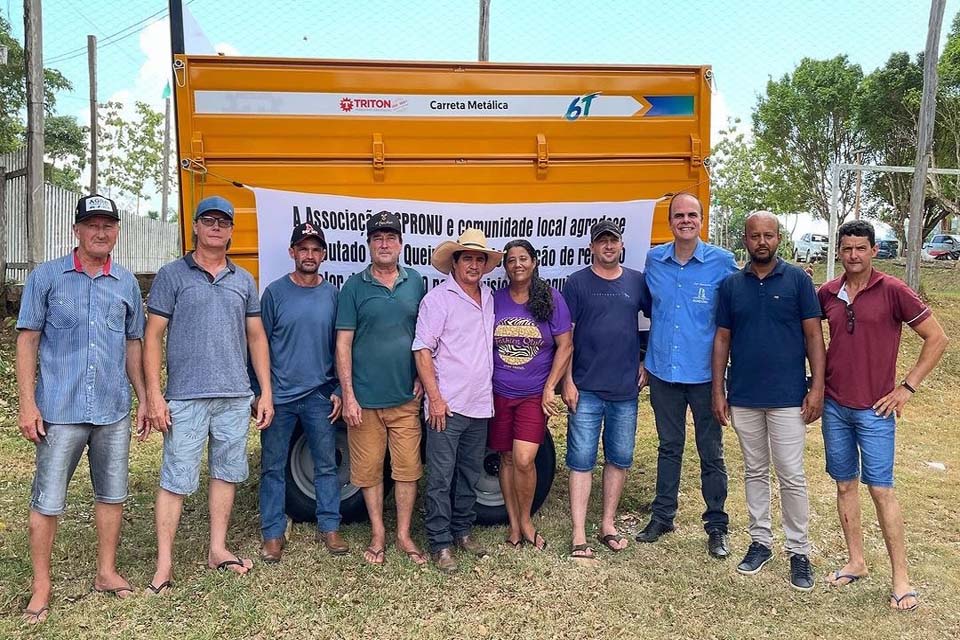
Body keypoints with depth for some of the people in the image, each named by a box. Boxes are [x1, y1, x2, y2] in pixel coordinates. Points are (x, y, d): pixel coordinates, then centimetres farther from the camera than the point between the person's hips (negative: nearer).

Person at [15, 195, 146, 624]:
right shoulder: (46, 277, -1)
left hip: (113, 412, 3)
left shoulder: (127, 283, 7)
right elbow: (27, 341, -2)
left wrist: (144, 399, 12)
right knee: (47, 501, 3)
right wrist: (27, 404, -8)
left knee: (112, 495, 12)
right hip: (60, 411, -3)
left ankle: (106, 572, 28)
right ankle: (41, 585, 20)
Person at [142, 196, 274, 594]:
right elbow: (153, 336, -3)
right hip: (186, 398, -4)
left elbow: (256, 337, 13)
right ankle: (164, 563, 10)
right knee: (176, 480, 0)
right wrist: (154, 395, -10)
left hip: (235, 397, 4)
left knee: (227, 473, 12)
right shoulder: (172, 275, 0)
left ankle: (217, 549, 26)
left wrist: (266, 393, 7)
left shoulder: (243, 281, 11)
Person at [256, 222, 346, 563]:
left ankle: (329, 528, 21)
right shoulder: (275, 292, -1)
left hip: (319, 395, 2)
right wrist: (259, 391, -2)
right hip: (279, 395, -1)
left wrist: (339, 391, 3)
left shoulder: (332, 294, 4)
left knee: (326, 464, 8)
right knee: (273, 467, 6)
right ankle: (273, 534, 18)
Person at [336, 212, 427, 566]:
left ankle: (404, 535, 22)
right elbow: (343, 343, -3)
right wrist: (348, 396, -8)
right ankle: (378, 533, 26)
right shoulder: (355, 286, -2)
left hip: (406, 397, 2)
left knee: (407, 468, 6)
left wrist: (422, 379, 5)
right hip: (365, 399, -2)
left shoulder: (414, 281, 6)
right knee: (369, 469, 9)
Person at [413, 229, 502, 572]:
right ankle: (440, 543, 10)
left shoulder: (488, 296, 12)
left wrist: (491, 391, 14)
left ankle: (462, 530, 31)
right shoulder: (438, 298, -8)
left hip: (480, 405, 7)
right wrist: (435, 398, -16)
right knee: (441, 477, 0)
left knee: (470, 473, 17)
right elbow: (422, 350, -11)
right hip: (447, 406, -7)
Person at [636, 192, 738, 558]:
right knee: (669, 447, 16)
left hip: (704, 374, -2)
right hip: (662, 372, 3)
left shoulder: (721, 262, -5)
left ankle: (716, 526, 21)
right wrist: (645, 360, 12)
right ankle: (662, 516, 29)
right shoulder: (654, 260, 3)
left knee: (711, 453, 7)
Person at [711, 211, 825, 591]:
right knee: (755, 472, 13)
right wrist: (718, 392, 3)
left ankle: (799, 552, 15)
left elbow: (813, 335, -1)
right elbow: (722, 339, 7)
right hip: (743, 397, 3)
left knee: (791, 476, 1)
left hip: (787, 396, -3)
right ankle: (760, 542, 25)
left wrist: (817, 387, -8)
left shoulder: (797, 279, -1)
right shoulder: (731, 285, 5)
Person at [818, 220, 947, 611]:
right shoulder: (827, 293, 2)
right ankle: (856, 561, 25)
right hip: (834, 406, 4)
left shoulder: (892, 291, -8)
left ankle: (901, 578, 11)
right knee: (845, 485, 11)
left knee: (881, 488, -1)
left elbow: (937, 338, -4)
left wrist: (907, 386, -7)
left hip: (874, 409, -4)